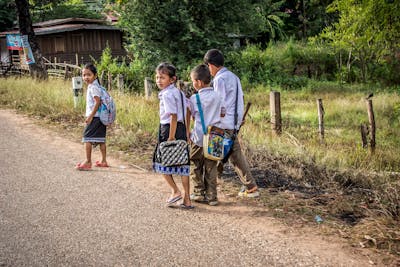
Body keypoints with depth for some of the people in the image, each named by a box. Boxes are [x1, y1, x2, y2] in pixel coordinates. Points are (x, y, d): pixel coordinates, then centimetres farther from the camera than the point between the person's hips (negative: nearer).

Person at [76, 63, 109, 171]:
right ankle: (104, 161, 19)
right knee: (100, 139, 13)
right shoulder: (94, 86, 15)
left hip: (95, 117, -10)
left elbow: (98, 102, -22)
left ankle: (88, 162, -1)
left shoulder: (93, 87, -14)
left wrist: (90, 116, -21)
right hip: (101, 117, 10)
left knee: (87, 138, -4)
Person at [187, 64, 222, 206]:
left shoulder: (194, 98, -8)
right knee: (211, 169, 10)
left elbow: (193, 116, 3)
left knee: (196, 168, 13)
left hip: (199, 138, -3)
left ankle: (199, 193, 17)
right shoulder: (217, 96, 1)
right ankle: (211, 196, 12)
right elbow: (222, 115, 7)